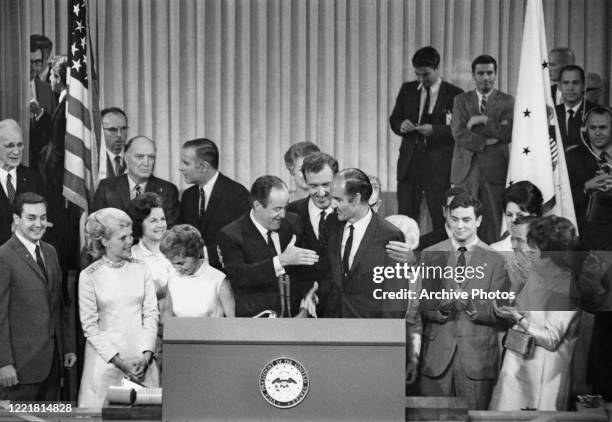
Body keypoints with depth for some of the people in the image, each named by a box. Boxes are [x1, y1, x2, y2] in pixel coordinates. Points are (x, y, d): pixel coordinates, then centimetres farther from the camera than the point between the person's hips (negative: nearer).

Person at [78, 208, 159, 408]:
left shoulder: (141, 269, 5)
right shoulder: (89, 276, -3)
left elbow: (151, 314, 5)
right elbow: (90, 326, -3)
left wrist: (146, 354, -7)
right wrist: (118, 360, -10)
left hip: (142, 359, 2)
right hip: (105, 359, -2)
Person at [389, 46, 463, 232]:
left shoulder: (454, 94, -2)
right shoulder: (407, 89, 11)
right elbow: (394, 119, 16)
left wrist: (434, 130, -21)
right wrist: (401, 125, -7)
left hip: (439, 165, -3)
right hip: (409, 162, 4)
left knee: (441, 220, 0)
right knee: (405, 217, 3)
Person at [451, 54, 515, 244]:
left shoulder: (507, 102, 7)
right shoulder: (461, 100, 12)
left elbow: (509, 133, -7)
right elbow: (458, 133, -2)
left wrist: (483, 121, -9)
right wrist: (486, 141, -9)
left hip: (495, 171, -1)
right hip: (466, 170, 1)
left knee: (494, 224, -3)